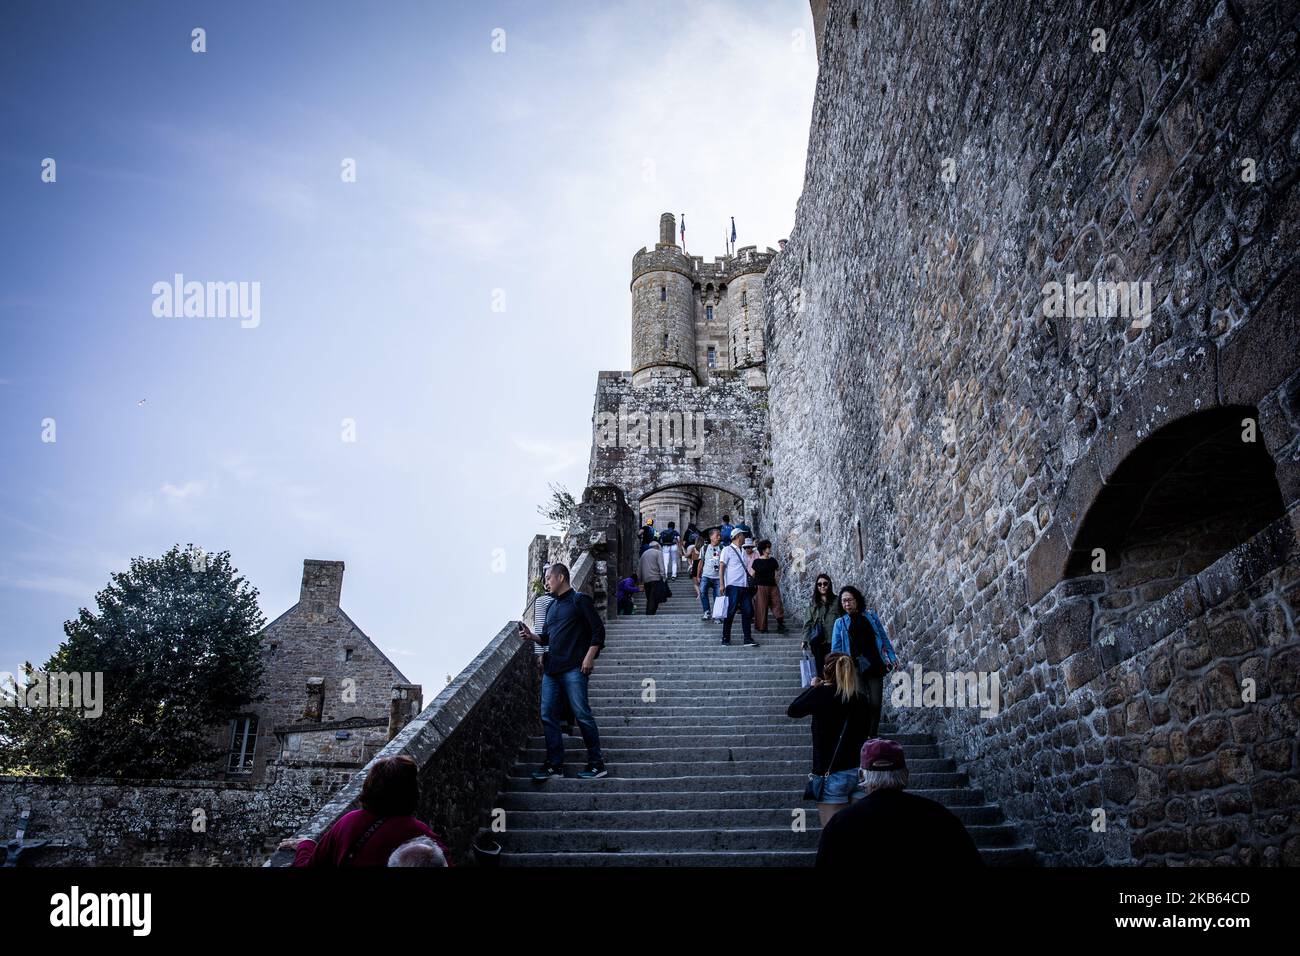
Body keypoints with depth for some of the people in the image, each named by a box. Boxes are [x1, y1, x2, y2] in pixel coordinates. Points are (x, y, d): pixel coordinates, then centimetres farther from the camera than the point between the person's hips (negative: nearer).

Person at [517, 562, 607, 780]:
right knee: (548, 715, 4)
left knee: (582, 714, -7)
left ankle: (597, 763, 2)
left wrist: (589, 657, -14)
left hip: (574, 669, -8)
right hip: (551, 669, 8)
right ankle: (555, 765, 11)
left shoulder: (579, 601, -2)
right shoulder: (551, 606, 20)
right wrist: (531, 636, 6)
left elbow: (598, 629, -7)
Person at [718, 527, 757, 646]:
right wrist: (722, 584, -14)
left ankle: (748, 639, 7)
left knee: (747, 612, 3)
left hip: (744, 586, 7)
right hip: (733, 586, -7)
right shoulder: (727, 550, -1)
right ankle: (726, 638, 4)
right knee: (730, 612, -4)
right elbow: (721, 567, -6)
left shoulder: (741, 551, 21)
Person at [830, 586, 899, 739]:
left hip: (875, 667, 1)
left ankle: (872, 736, 10)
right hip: (855, 669, -1)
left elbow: (884, 638, 12)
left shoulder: (871, 617, 9)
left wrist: (893, 658, 5)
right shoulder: (840, 623, 5)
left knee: (876, 703, -4)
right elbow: (835, 649, 3)